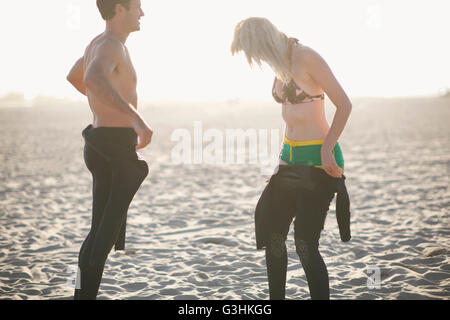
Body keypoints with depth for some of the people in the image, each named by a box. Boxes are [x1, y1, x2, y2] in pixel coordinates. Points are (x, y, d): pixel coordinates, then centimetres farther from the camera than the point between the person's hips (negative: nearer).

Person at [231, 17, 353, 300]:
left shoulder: (307, 58, -15)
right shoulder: (281, 64, 10)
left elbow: (344, 104, -15)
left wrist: (326, 149, -18)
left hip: (319, 160, -8)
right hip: (291, 157, 9)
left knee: (306, 244, -10)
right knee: (272, 234, 10)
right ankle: (276, 297, 24)